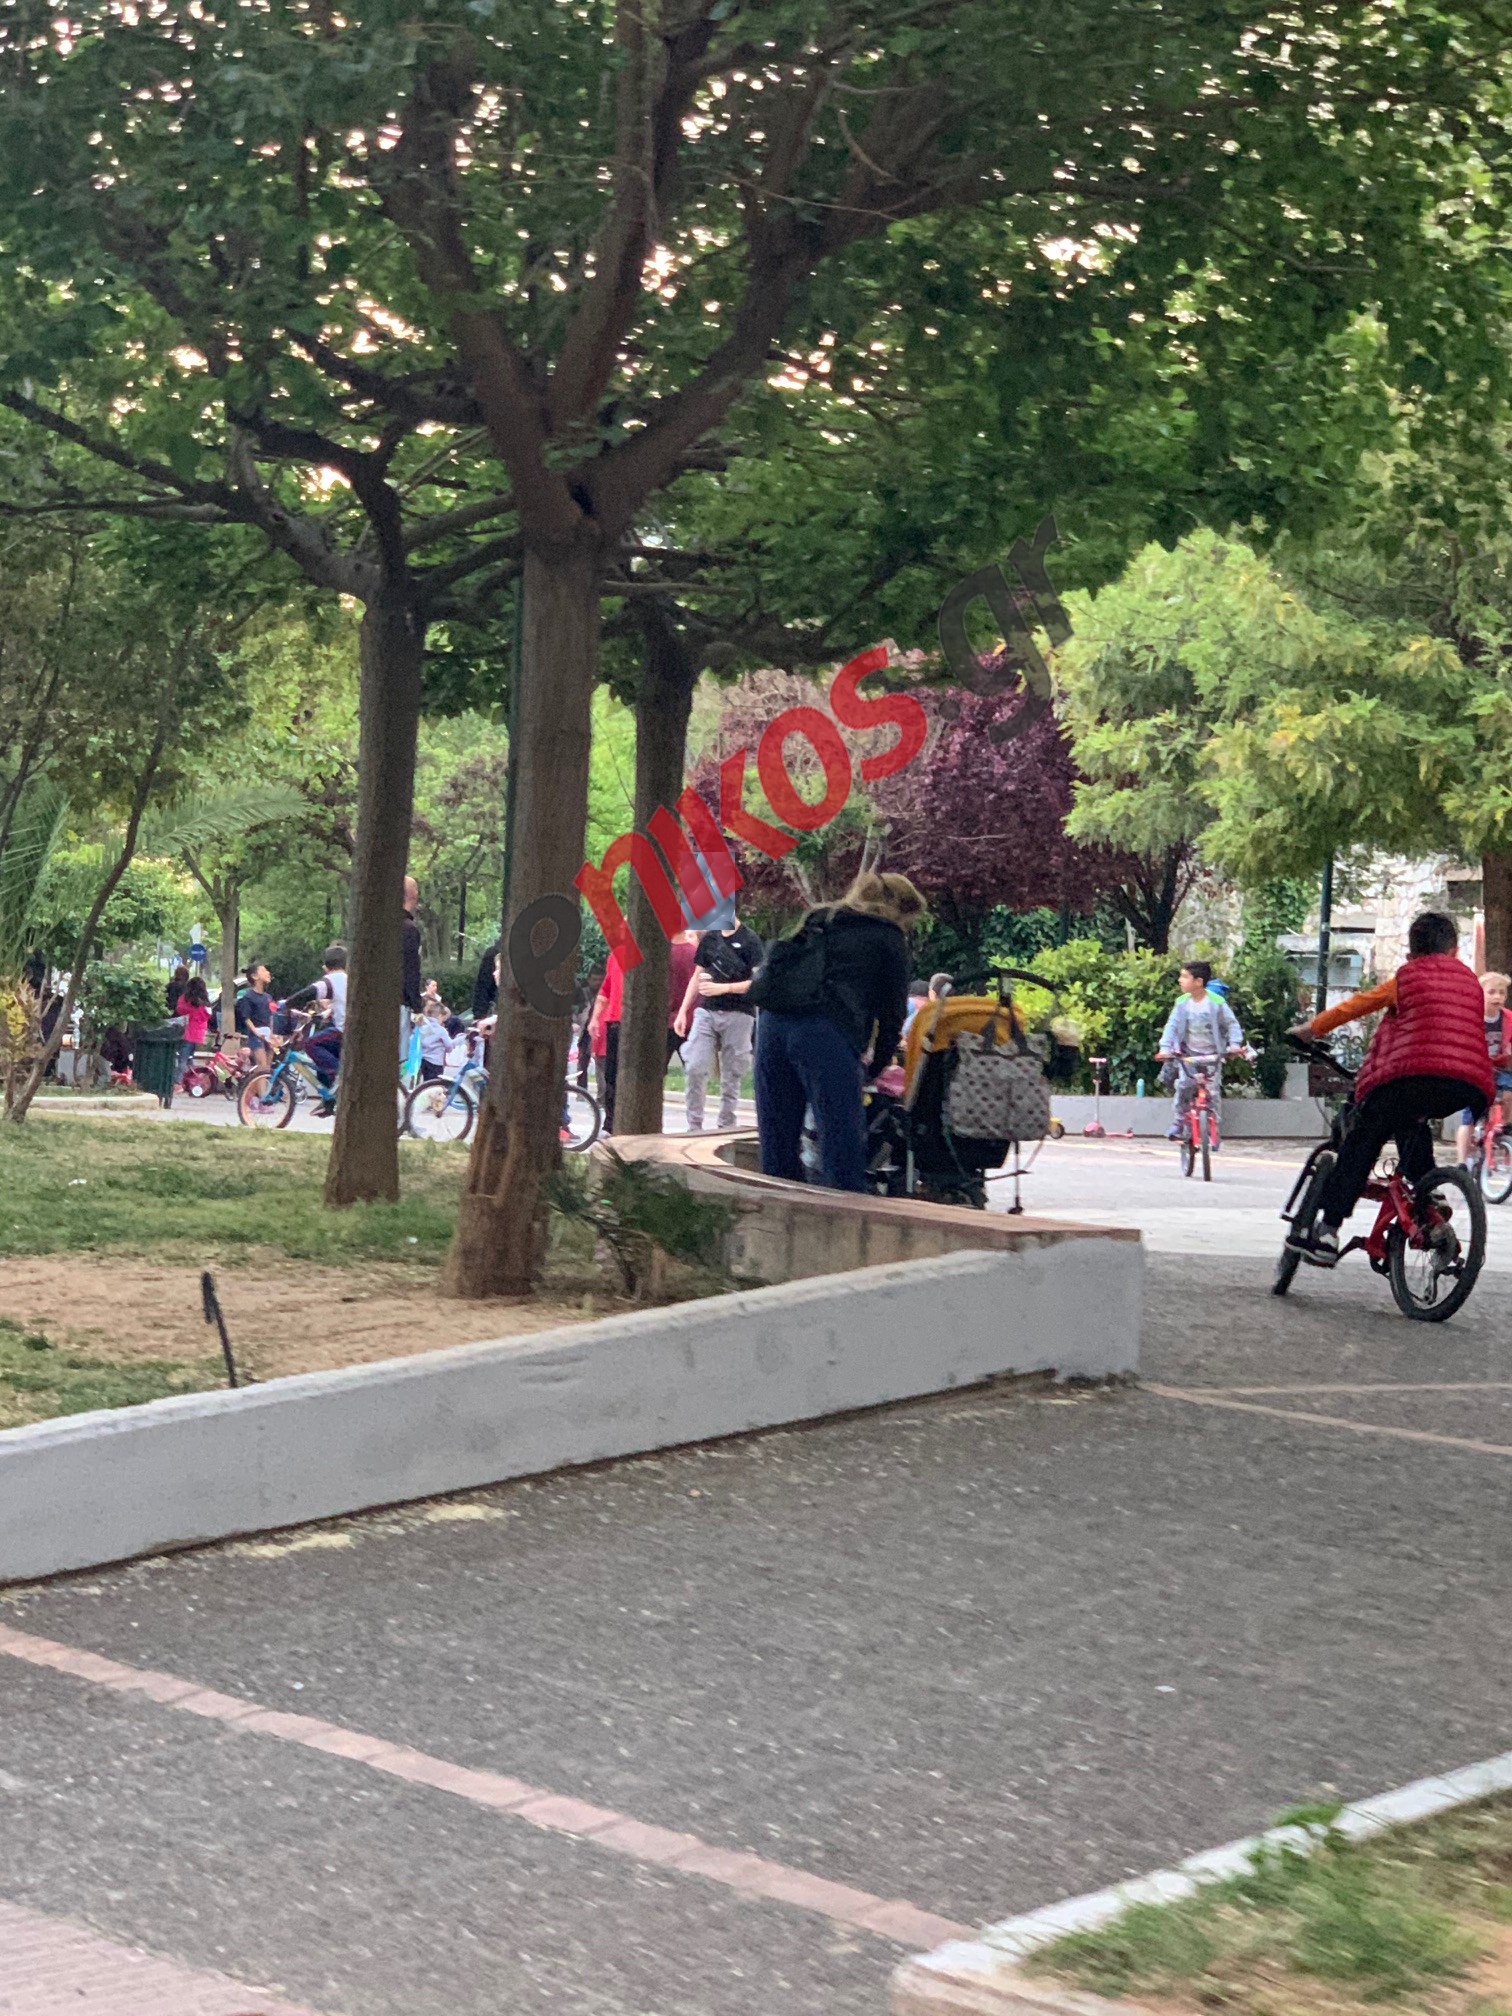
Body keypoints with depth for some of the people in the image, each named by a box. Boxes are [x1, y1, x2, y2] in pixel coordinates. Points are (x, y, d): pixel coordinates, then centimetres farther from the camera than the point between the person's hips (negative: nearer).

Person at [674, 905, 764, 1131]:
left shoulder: (750, 941, -4)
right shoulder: (709, 938, 13)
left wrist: (722, 988, -18)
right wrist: (683, 1011, 14)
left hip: (737, 1015, -4)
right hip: (706, 1011, 4)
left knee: (731, 1075, 1)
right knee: (695, 1069, -7)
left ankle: (726, 1127, 10)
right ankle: (694, 1127, -1)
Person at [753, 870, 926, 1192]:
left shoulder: (818, 921, 32)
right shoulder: (889, 938, 14)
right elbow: (891, 1011, 13)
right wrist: (876, 1066, 28)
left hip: (772, 1021, 6)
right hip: (828, 1034, -6)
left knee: (777, 1148, 9)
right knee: (842, 1144, -5)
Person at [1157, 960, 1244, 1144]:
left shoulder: (1216, 1003, -12)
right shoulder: (1182, 1003, -5)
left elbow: (1232, 1024, -5)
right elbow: (1172, 1026, -7)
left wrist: (1234, 1044, -19)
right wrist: (1165, 1048, -19)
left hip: (1212, 1055, -2)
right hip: (1188, 1055, 2)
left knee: (1213, 1092, -5)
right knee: (1183, 1086, -14)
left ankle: (1214, 1129, 7)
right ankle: (1177, 1124, 1)